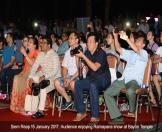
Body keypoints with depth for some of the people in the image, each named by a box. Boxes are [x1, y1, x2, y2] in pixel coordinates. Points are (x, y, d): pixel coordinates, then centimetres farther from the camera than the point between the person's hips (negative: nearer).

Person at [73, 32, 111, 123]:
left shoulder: (101, 53, -12)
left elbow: (95, 67, -26)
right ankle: (81, 112, -13)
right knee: (77, 84, -22)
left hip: (103, 79, -6)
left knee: (93, 85, -37)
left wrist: (83, 56, -25)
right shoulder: (87, 53, 7)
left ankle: (95, 116, -34)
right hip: (91, 78, 6)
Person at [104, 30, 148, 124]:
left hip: (135, 81, -6)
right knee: (107, 93, -12)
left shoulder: (144, 53, 6)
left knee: (130, 91, -40)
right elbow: (119, 49, 17)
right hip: (123, 79, 7)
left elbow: (137, 50, -16)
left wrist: (126, 39, -29)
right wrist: (116, 37, 2)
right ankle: (117, 117, -14)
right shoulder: (130, 53, 27)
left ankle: (132, 110, -8)